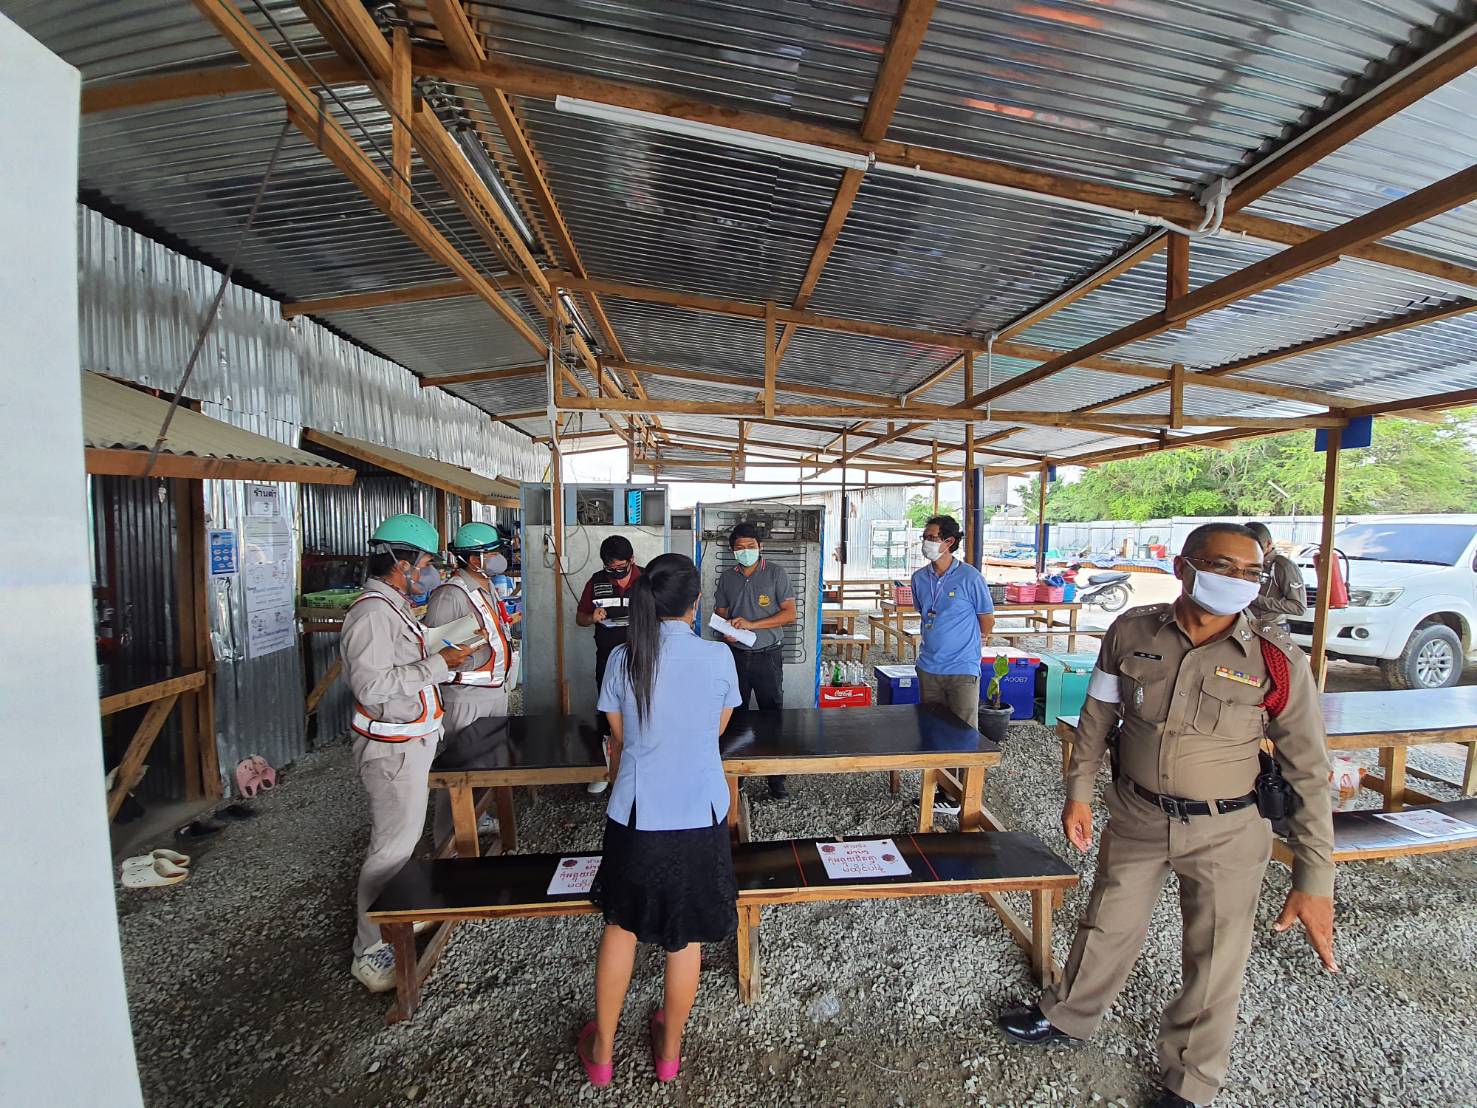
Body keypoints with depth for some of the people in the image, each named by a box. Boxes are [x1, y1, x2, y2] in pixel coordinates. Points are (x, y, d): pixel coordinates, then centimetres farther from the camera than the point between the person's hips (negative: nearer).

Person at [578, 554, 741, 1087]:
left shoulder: (623, 659, -10)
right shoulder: (718, 657, -12)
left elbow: (618, 742, 1)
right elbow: (717, 730, 3)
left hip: (635, 816, 1)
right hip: (699, 817, 0)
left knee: (621, 923, 23)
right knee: (686, 935, 19)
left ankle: (602, 1050, 40)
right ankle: (669, 1049, 40)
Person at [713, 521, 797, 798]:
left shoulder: (776, 573, -5)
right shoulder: (726, 578, 7)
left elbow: (791, 614, -9)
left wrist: (752, 624, -18)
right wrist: (726, 630, -9)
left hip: (767, 655, -3)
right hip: (736, 655, 3)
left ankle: (776, 776, 14)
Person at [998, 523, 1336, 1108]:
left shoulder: (1278, 659, -16)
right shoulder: (1131, 632, -10)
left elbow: (1309, 775, -9)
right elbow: (1098, 715, 2)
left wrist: (1313, 880, -9)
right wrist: (1078, 790, 4)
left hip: (1227, 833, -1)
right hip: (1136, 817, 2)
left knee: (1214, 962, 14)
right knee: (1106, 927, 20)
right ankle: (1067, 1016, 47)